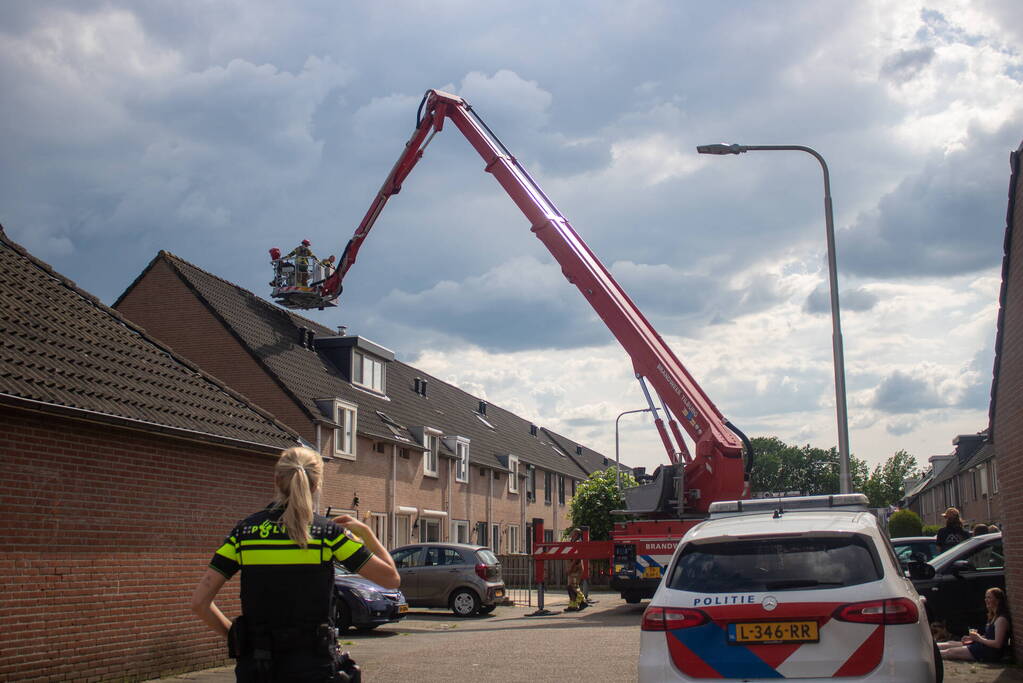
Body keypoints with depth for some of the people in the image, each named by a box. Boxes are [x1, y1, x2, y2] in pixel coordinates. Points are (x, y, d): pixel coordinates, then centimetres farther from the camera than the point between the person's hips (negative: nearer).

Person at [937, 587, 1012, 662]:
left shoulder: (1001, 619, -19)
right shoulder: (994, 616, 13)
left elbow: (997, 644, -24)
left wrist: (979, 638, -16)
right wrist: (971, 638, 6)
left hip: (991, 653, -10)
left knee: (950, 652, -8)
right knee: (950, 644, 10)